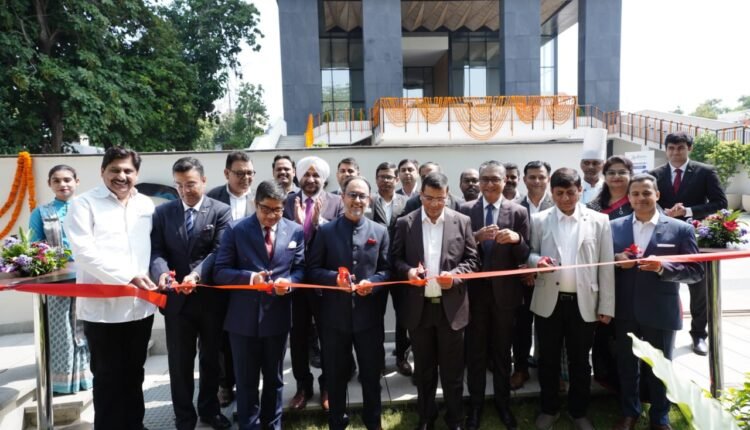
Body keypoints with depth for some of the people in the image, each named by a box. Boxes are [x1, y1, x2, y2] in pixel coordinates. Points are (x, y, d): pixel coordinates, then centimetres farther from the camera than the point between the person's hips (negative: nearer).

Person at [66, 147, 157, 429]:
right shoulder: (84, 204, -4)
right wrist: (128, 276, -21)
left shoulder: (146, 205, 9)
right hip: (102, 306, -4)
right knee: (108, 376, 8)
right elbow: (85, 252, -14)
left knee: (134, 373, 17)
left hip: (140, 304, 4)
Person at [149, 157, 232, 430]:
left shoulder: (221, 211, -3)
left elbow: (220, 251, -13)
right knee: (180, 363, 10)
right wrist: (162, 272, -23)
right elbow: (156, 250, -2)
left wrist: (197, 274, -29)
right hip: (177, 298, 1)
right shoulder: (163, 212, 5)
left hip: (211, 298, -1)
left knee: (211, 358, 16)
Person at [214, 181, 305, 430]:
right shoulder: (236, 230, -5)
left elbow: (300, 269, 4)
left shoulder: (295, 231, 1)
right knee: (246, 381, 13)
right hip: (243, 318, -2)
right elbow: (220, 271, -7)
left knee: (274, 379, 19)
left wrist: (289, 282, -18)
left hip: (277, 316, 2)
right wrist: (249, 276, -24)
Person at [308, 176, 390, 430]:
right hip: (334, 315, -1)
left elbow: (387, 270, 4)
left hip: (369, 315, 1)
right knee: (335, 375, 14)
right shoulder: (325, 231, -1)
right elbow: (312, 270, -1)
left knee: (371, 373, 15)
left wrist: (372, 283, -16)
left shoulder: (380, 232, 3)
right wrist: (334, 277, -19)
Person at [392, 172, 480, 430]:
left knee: (452, 369, 12)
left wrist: (455, 275, -18)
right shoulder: (405, 223, 1)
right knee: (423, 369, 17)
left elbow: (472, 260, 1)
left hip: (451, 306, -1)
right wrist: (407, 271, -17)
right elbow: (395, 259, 4)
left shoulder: (462, 221, 0)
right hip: (418, 306, 1)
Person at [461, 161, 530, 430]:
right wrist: (476, 236, -24)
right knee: (475, 351, 12)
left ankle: (503, 404, 32)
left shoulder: (518, 212, -3)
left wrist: (517, 239, -25)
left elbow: (524, 257, -5)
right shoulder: (465, 210, -2)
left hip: (504, 291, 0)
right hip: (475, 290, 0)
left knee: (502, 351, 15)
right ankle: (475, 405, 28)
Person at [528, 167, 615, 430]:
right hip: (549, 301, 1)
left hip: (583, 302, 0)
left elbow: (606, 266, 0)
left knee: (580, 360, 14)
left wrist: (606, 306, -2)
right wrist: (537, 260, -18)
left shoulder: (599, 220, 0)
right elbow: (530, 253, 7)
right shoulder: (539, 220, 1)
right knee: (548, 359, 12)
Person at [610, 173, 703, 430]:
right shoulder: (614, 226, 2)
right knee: (626, 365, 16)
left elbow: (696, 271, -6)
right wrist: (615, 260, -15)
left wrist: (663, 267, -22)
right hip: (624, 310, 2)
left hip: (661, 311, -2)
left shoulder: (680, 229, -4)